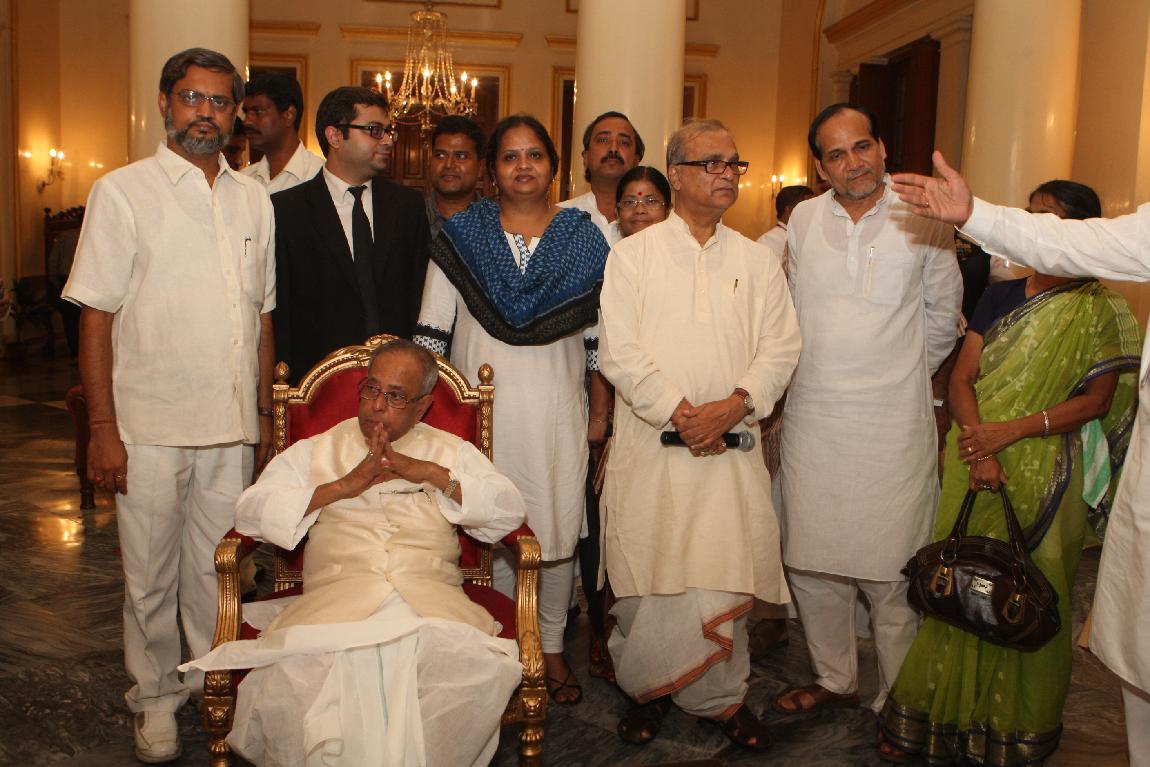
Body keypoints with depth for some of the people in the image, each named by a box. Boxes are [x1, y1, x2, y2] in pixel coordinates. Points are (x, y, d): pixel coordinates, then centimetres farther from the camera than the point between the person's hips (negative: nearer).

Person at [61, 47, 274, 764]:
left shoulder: (254, 199, 10)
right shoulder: (123, 192, -2)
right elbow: (96, 315, -5)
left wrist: (265, 411, 11)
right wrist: (102, 426, -10)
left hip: (232, 426, 3)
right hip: (149, 425, -3)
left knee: (217, 569, 13)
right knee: (150, 577, 9)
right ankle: (157, 698, 28)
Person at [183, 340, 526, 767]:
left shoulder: (450, 452, 24)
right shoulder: (316, 451, 24)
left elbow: (509, 511, 10)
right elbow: (250, 511, 10)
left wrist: (431, 473, 0)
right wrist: (344, 486, 1)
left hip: (429, 592, 0)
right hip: (337, 591, 0)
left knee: (476, 665, -32)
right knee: (296, 665, -33)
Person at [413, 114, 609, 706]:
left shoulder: (583, 241, 6)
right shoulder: (460, 238, 5)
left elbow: (599, 339, 8)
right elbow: (431, 334, 5)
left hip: (557, 413, 1)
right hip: (481, 409, 0)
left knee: (557, 531, 6)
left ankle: (552, 647, 24)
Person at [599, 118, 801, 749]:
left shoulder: (755, 260, 12)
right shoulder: (633, 254, 3)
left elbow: (781, 346, 4)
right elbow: (619, 351, -5)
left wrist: (734, 405, -11)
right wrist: (678, 412, -11)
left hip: (731, 449, 2)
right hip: (650, 445, -2)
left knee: (726, 574, 3)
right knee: (649, 574, 2)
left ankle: (720, 696, 21)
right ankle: (649, 689, 23)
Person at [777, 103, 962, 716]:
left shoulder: (924, 219, -2)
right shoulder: (803, 220, 7)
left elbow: (943, 314, 10)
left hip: (893, 428, -3)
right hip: (811, 420, 4)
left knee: (891, 573, -1)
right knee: (810, 564, 11)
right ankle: (833, 679, 31)